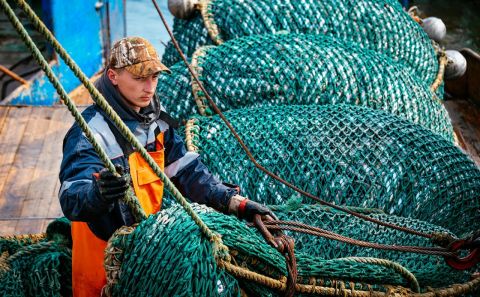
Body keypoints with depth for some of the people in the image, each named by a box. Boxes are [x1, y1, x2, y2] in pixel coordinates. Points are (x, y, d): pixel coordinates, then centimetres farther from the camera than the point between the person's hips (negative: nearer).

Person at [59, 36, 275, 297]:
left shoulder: (156, 120, -1)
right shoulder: (90, 132, -23)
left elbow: (187, 172, -2)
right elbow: (71, 199, -34)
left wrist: (235, 202, -13)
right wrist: (97, 193, -57)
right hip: (104, 255, -6)